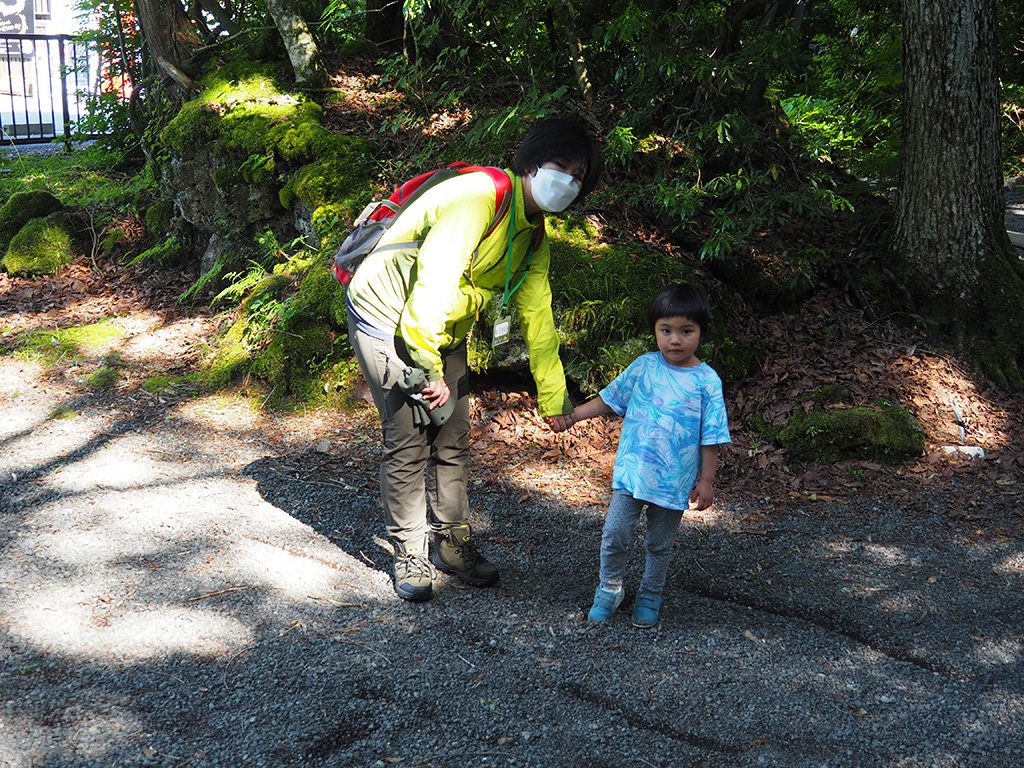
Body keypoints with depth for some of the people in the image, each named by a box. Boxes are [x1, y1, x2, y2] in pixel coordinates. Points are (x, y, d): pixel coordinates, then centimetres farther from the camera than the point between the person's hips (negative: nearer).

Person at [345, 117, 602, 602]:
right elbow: (435, 282, -29)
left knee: (453, 440, 10)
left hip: (443, 332, 9)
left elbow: (537, 317, 9)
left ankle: (452, 543, 24)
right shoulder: (480, 196, -24)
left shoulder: (534, 236, 5)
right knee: (408, 442, -7)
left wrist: (554, 399, 9)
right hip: (388, 321, -9)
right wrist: (428, 369, -26)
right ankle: (409, 557, 7)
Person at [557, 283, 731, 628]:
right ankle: (609, 590, 22)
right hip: (631, 472, 1)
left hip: (674, 482, -1)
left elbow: (710, 438, -4)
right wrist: (572, 416, 3)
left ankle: (650, 596, 36)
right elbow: (608, 399, 9)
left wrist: (706, 480, -4)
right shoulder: (644, 366, -2)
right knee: (614, 535, -1)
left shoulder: (707, 381, -8)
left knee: (659, 545, 15)